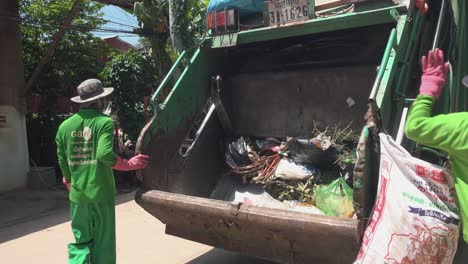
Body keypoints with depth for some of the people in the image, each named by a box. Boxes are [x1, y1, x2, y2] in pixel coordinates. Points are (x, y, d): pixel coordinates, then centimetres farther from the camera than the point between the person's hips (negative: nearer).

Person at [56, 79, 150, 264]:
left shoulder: (65, 126, 5)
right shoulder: (104, 122, -10)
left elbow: (63, 162, 9)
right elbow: (105, 155, -22)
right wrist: (129, 164, -7)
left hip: (78, 195, 4)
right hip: (101, 193, -4)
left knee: (80, 242, 16)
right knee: (102, 244, 11)